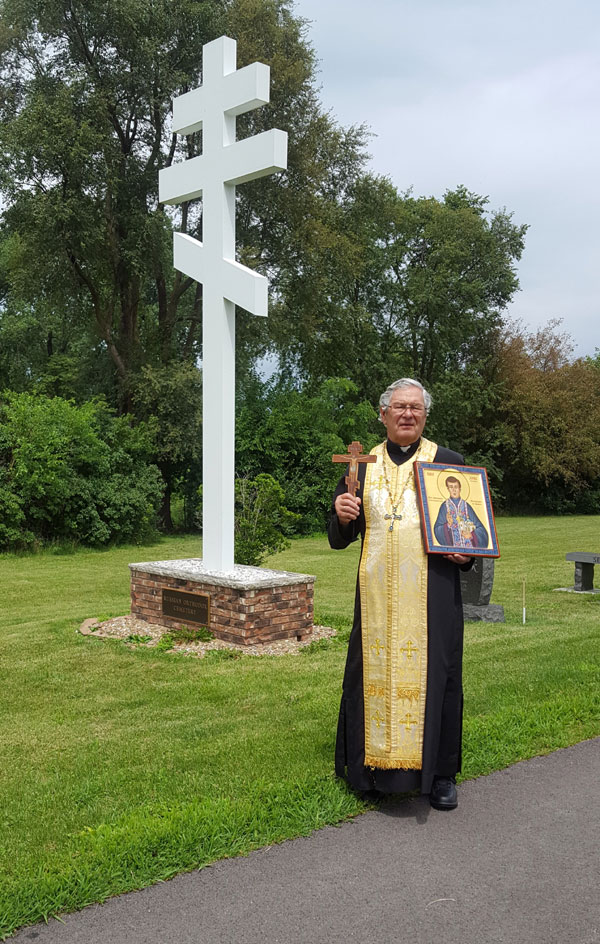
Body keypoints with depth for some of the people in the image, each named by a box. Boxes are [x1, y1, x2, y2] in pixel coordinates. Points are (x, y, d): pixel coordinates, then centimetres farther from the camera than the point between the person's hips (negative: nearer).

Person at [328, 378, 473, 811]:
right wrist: (343, 518, -12)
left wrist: (466, 555, -11)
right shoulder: (361, 465, 9)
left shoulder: (451, 463, 5)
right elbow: (339, 540, 10)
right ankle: (376, 768, 21)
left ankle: (441, 774, 17)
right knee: (376, 674, 6)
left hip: (432, 595, -1)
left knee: (434, 675, 2)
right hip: (378, 595, 2)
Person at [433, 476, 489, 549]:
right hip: (453, 545, -1)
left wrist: (471, 535, -10)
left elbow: (480, 528, 8)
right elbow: (437, 529, -2)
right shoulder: (445, 506, 4)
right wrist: (448, 524, -20)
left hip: (469, 545, 1)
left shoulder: (466, 505, 8)